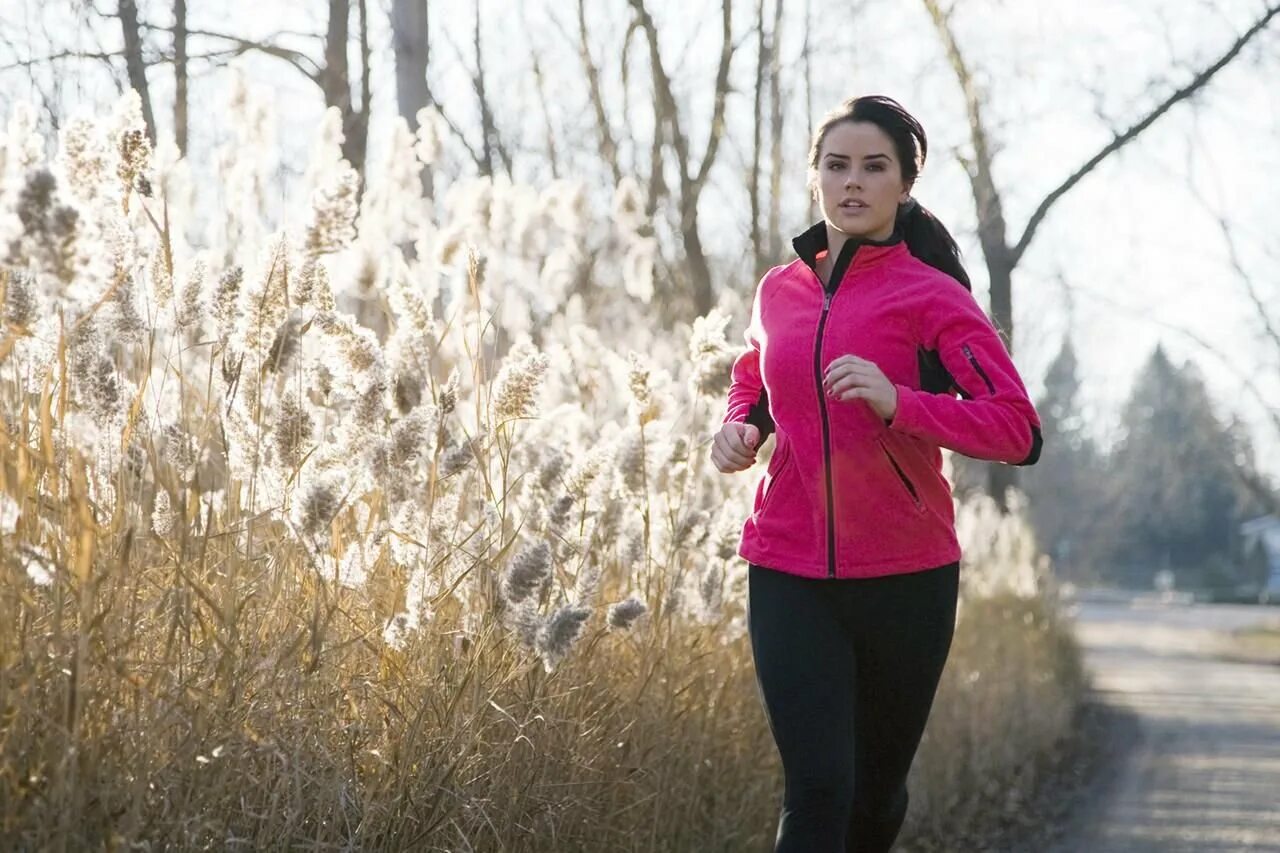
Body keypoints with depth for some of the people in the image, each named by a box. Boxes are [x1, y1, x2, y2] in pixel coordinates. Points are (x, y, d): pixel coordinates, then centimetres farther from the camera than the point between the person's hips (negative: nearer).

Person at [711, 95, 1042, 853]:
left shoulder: (933, 298, -6)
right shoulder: (780, 292, 7)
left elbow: (1018, 432, -15)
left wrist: (896, 402, -28)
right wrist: (740, 427, 6)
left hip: (906, 579, -1)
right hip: (789, 578, 2)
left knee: (877, 790, 14)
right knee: (817, 788, -13)